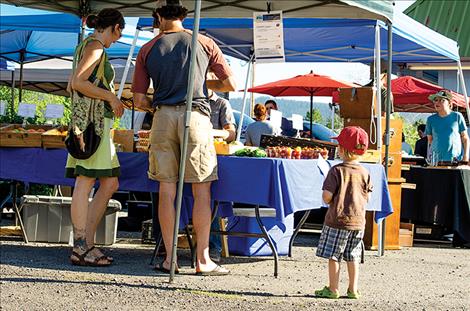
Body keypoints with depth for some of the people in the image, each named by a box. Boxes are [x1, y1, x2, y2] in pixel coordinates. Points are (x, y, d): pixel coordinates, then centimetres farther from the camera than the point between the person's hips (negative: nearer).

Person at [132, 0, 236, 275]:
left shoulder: (148, 50, 10)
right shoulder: (204, 43, 8)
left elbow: (139, 100, 7)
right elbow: (231, 84, 9)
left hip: (163, 118, 2)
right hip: (196, 115, -2)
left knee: (167, 189, 5)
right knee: (202, 190, 0)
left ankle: (169, 258, 5)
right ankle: (203, 259, -2)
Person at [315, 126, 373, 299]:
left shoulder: (337, 171, -13)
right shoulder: (364, 173, 1)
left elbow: (327, 197, -17)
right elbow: (367, 197, 6)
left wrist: (328, 201, 5)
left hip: (338, 220, -5)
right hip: (358, 220, 5)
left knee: (333, 256, 4)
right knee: (353, 257, 12)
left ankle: (333, 289, 6)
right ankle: (353, 290, 15)